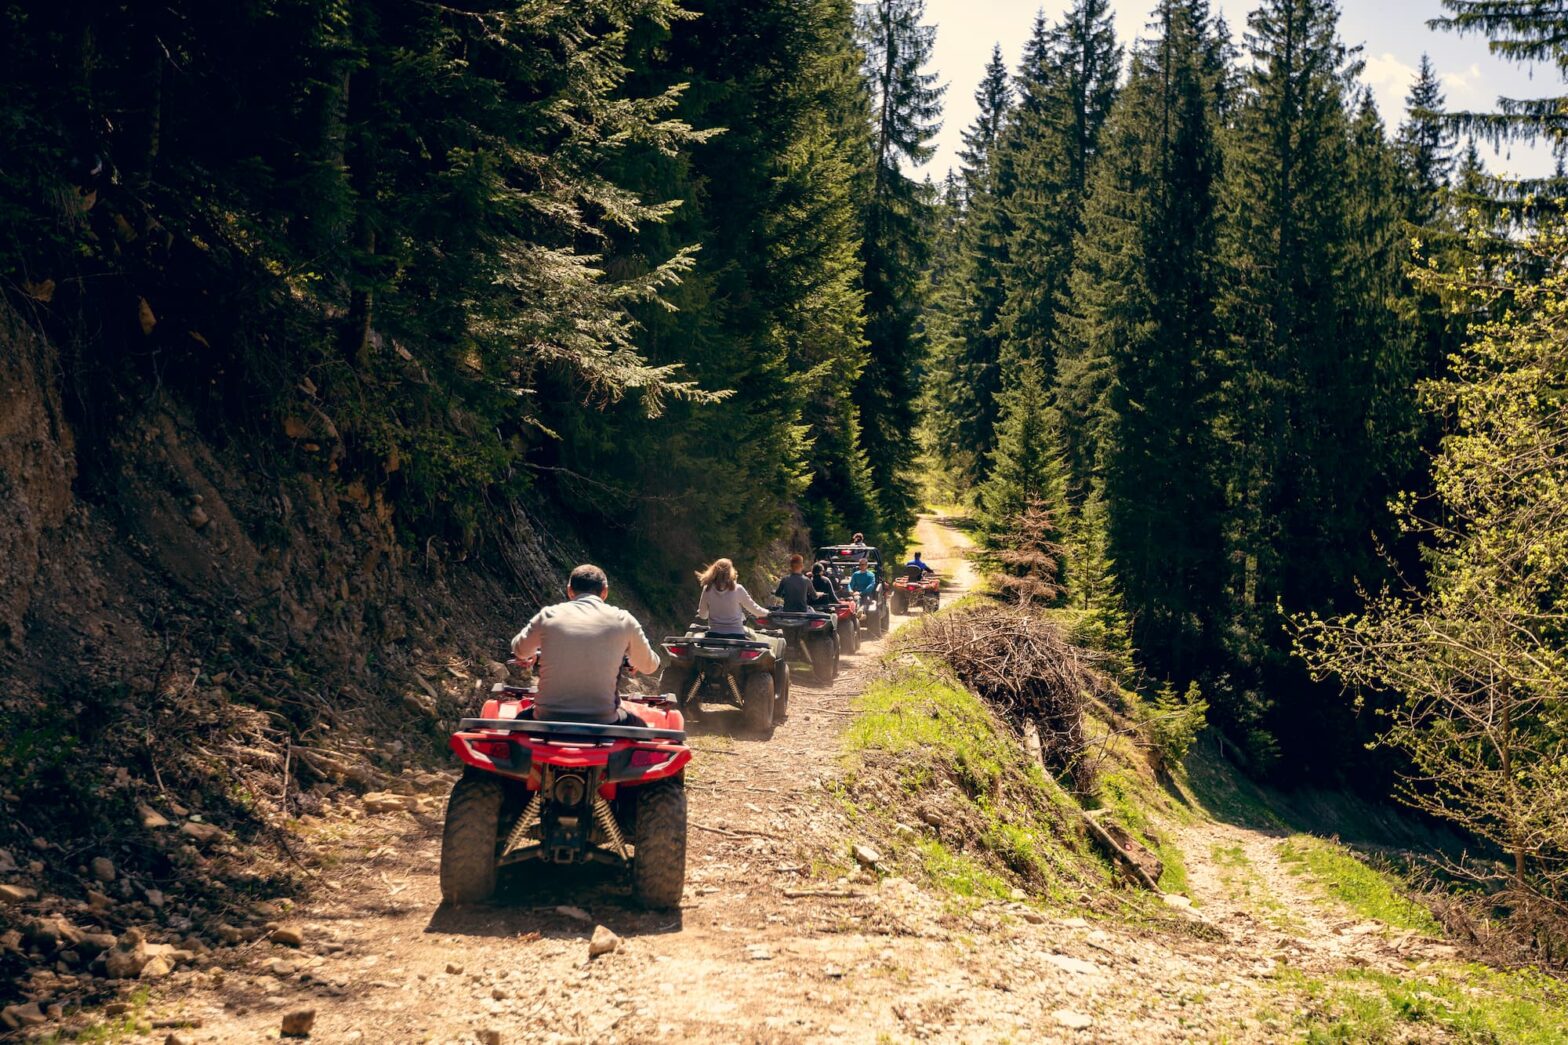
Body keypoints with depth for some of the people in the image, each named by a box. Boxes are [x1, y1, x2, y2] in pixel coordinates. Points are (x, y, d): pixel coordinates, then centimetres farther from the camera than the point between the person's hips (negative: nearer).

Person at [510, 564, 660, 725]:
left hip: (548, 720, 1)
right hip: (601, 726, -1)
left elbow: (519, 651, 22)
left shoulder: (548, 615, 3)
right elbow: (649, 666, 15)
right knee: (638, 726, 30)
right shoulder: (622, 620, 0)